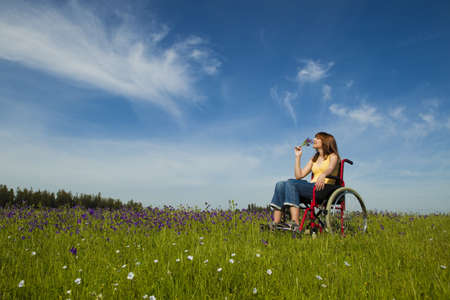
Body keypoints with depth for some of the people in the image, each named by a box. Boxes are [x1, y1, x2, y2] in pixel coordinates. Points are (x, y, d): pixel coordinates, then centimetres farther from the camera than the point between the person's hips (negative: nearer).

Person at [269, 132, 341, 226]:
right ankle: (276, 223, -26)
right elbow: (299, 175, 17)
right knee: (280, 184, -16)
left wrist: (323, 175, -40)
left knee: (291, 182, -29)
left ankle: (295, 223, -40)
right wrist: (298, 156, 16)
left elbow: (330, 169, -17)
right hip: (312, 188, 6)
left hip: (324, 189, -6)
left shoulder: (332, 156, 9)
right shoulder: (314, 159, 28)